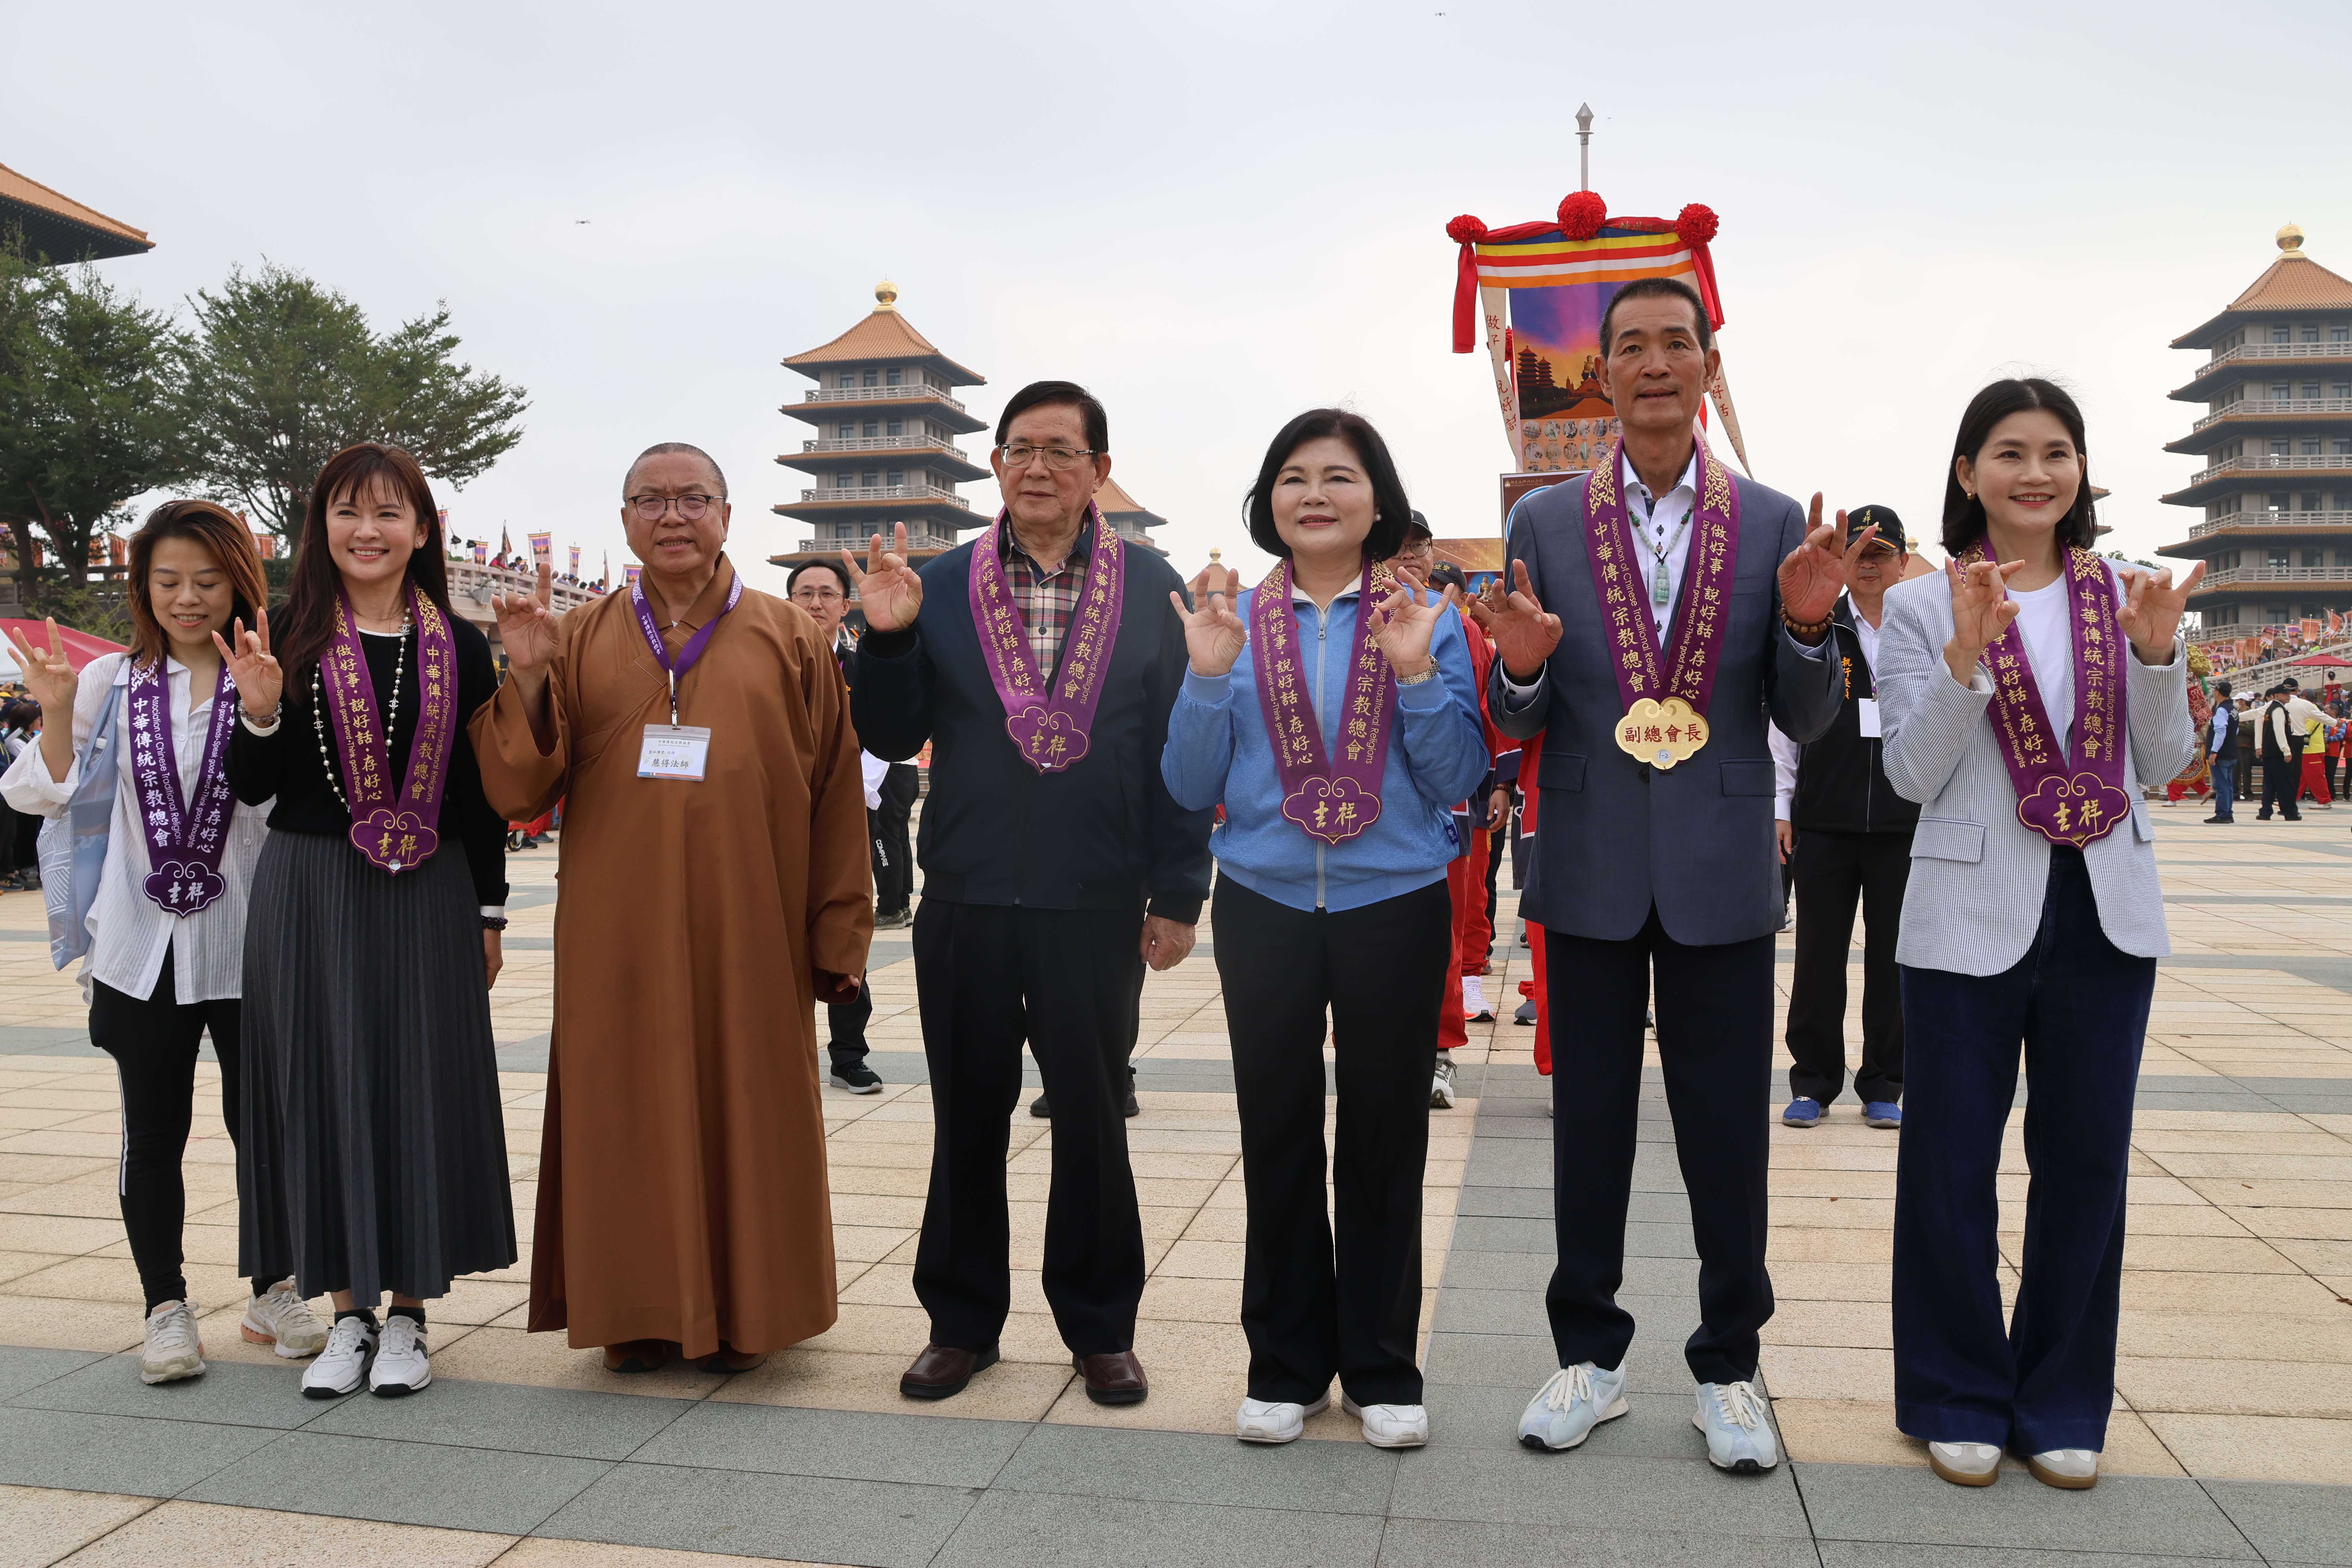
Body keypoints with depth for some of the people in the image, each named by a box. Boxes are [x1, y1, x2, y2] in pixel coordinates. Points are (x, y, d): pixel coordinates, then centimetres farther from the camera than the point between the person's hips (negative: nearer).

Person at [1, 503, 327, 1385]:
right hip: (143, 947, 2)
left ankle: (273, 1294, 25)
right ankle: (166, 1306, 24)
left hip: (247, 947, -2)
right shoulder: (113, 684, 4)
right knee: (153, 1131, 10)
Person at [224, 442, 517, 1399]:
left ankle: (407, 1314, 16)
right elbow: (251, 788, 2)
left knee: (422, 1087, 3)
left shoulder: (459, 647, 4)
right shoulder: (286, 638, 1)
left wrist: (488, 914, 5)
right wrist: (260, 711, -16)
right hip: (310, 894, 0)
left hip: (429, 900, 0)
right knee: (327, 1085, 4)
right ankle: (349, 1311, 19)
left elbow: (481, 794, 6)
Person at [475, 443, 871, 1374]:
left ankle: (742, 1310, 22)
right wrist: (528, 680, -14)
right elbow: (517, 791, 1)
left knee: (743, 1113, 6)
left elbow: (835, 798, 2)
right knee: (627, 1115, 7)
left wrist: (837, 935, -3)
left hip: (748, 935, -1)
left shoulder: (791, 641, 3)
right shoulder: (579, 640, 7)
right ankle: (638, 1311, 24)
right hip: (618, 939, 2)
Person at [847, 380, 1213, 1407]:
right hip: (965, 901, 2)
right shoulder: (939, 587, 5)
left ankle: (1101, 1327, 27)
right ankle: (962, 1322, 30)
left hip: (1097, 907, -1)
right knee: (967, 1118, 12)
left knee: (1092, 1119, 10)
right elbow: (892, 739, 5)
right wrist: (888, 639, -12)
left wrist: (1179, 893, -3)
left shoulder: (1149, 589, 1)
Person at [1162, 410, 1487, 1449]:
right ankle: (1286, 1366, 25)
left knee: (1386, 1135, 9)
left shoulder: (1426, 618, 0)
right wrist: (1208, 673, -13)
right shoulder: (1235, 620, 3)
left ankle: (1382, 1370, 24)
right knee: (1278, 1136, 9)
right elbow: (1191, 789, 1)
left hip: (1396, 905, -1)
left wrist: (1416, 671, -17)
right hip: (1266, 907, 1)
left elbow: (1458, 782, -4)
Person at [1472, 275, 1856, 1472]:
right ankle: (1589, 1355, 27)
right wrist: (1523, 666, -19)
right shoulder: (1546, 522, 2)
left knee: (1727, 1129, 8)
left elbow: (1805, 722, 2)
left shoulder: (1776, 524, 3)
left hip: (1721, 874, 0)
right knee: (1589, 1118, 11)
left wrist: (1807, 626, -17)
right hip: (1591, 871, 0)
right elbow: (1519, 723, 3)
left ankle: (1726, 1369, 26)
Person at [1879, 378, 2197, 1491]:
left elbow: (2162, 767, 7)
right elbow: (1911, 775, -7)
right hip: (1971, 915, -3)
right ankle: (1960, 1400, 22)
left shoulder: (2122, 597, 7)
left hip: (2105, 916, 3)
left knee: (2086, 1166, 11)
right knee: (1952, 1169, 4)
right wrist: (1967, 657, -20)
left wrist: (2157, 656, -9)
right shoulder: (1922, 607, -2)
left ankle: (2062, 1405, 27)